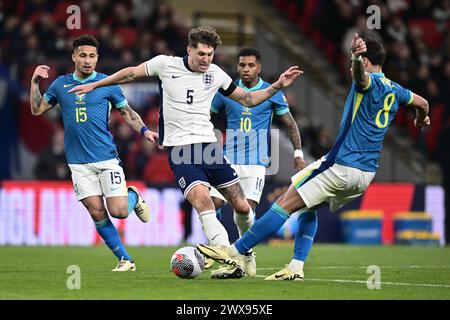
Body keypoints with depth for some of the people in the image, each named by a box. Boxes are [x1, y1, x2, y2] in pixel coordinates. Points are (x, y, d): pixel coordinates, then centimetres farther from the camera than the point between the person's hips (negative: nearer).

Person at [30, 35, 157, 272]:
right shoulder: (61, 84, 9)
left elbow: (127, 112, 7)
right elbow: (37, 110, 15)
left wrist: (144, 130, -10)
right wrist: (35, 82, 3)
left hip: (107, 158, -2)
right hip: (79, 163, 2)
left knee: (119, 212, -10)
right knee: (97, 213, -5)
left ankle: (133, 196, 25)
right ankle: (125, 260, 6)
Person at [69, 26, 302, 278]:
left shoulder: (216, 73, 6)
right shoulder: (165, 64, -2)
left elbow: (247, 99, 17)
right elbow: (131, 73, 14)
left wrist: (277, 86, 5)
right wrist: (94, 85, 20)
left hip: (209, 145, 4)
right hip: (180, 149, -4)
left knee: (242, 206, 0)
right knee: (202, 200, -27)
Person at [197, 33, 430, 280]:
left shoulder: (369, 82, -10)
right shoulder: (395, 90, 14)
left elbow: (361, 75, -35)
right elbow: (422, 103, 31)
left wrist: (356, 58, -57)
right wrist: (421, 120, 53)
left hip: (342, 165, -9)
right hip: (367, 173, 9)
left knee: (286, 203, -7)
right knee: (308, 207, 21)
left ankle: (235, 253, -9)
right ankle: (296, 267, 9)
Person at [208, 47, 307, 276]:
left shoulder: (272, 93, 3)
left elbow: (290, 124, 10)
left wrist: (298, 154, 3)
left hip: (255, 162, -2)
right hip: (229, 160, 2)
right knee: (213, 205, -12)